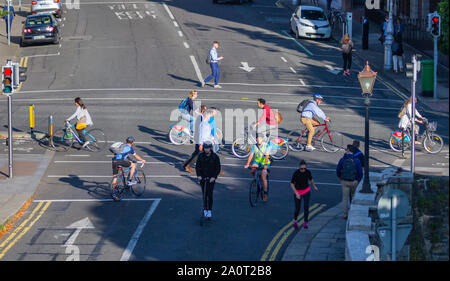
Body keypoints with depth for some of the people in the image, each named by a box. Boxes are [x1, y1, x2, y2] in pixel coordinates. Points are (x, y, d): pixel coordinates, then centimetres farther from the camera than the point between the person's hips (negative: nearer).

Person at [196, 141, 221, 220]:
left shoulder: (215, 157, -6)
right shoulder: (201, 156, 0)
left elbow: (218, 168, -4)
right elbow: (197, 166, 4)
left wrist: (214, 177, -15)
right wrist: (198, 175, -10)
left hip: (211, 178, -2)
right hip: (202, 178, 2)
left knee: (210, 195, -9)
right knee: (204, 195, 4)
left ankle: (209, 210, 0)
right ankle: (205, 209, 14)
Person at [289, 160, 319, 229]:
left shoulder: (308, 172, -13)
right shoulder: (296, 173, -21)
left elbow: (311, 179, 8)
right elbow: (292, 184, -18)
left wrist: (314, 186, 25)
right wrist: (296, 193, -29)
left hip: (306, 191, 1)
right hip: (297, 191, -1)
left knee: (306, 206, -13)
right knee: (297, 208, 5)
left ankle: (306, 222, -1)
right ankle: (295, 220, 33)